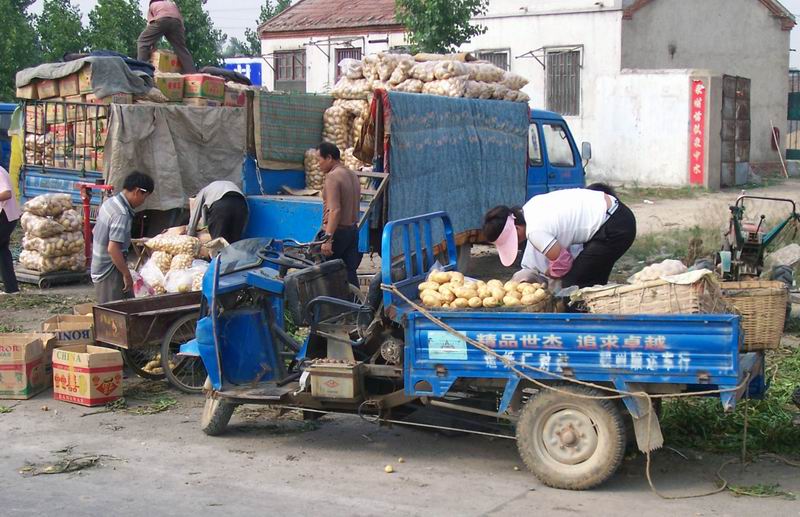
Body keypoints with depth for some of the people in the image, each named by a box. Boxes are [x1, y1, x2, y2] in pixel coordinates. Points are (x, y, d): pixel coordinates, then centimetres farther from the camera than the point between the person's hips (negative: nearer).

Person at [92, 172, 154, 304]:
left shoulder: (110, 202, 5)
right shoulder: (122, 214, -23)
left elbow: (95, 231, 18)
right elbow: (113, 248, -28)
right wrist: (127, 274, -20)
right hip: (110, 273, -9)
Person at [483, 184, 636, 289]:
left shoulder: (535, 231, -21)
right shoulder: (529, 207, 5)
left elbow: (562, 262, -12)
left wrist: (548, 274, 10)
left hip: (615, 228, -9)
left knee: (573, 283, -7)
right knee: (590, 284, 14)